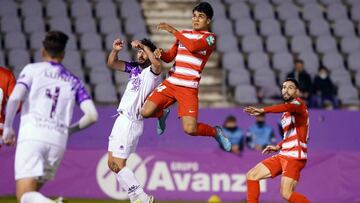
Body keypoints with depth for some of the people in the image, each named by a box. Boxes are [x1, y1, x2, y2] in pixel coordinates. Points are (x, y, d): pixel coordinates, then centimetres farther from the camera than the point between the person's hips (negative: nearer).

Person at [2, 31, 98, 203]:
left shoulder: (32, 69, 9)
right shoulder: (74, 82, 18)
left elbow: (14, 98, -7)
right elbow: (92, 115, 8)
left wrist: (7, 127, 6)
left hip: (32, 136, -4)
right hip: (58, 141, 4)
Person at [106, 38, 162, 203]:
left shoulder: (152, 72, -10)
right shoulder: (134, 68, 13)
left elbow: (157, 64, -33)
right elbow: (112, 64, 17)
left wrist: (144, 46, -25)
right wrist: (115, 50, -1)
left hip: (130, 122, -9)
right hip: (122, 119, 9)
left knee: (118, 164, -11)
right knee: (112, 164, 10)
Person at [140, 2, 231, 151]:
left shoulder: (209, 38, -2)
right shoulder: (184, 33, 17)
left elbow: (193, 46, -23)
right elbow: (169, 57, 19)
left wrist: (173, 31, -19)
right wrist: (159, 53, -4)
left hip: (189, 88, -5)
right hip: (170, 83, 5)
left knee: (190, 129, -18)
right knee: (145, 112, -11)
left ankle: (216, 132, 15)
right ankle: (162, 114, 26)